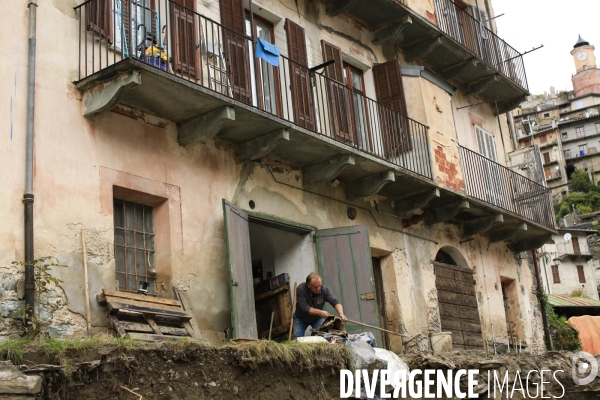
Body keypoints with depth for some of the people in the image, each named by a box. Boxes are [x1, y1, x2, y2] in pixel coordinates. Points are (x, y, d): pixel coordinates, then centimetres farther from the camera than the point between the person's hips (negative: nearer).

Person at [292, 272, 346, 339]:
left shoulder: (324, 289, -23)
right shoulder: (301, 289, -29)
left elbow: (335, 302, -27)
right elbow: (304, 307, -32)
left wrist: (341, 314, -45)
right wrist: (320, 312, -40)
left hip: (317, 318, 1)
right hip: (301, 318, -1)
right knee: (297, 338, -12)